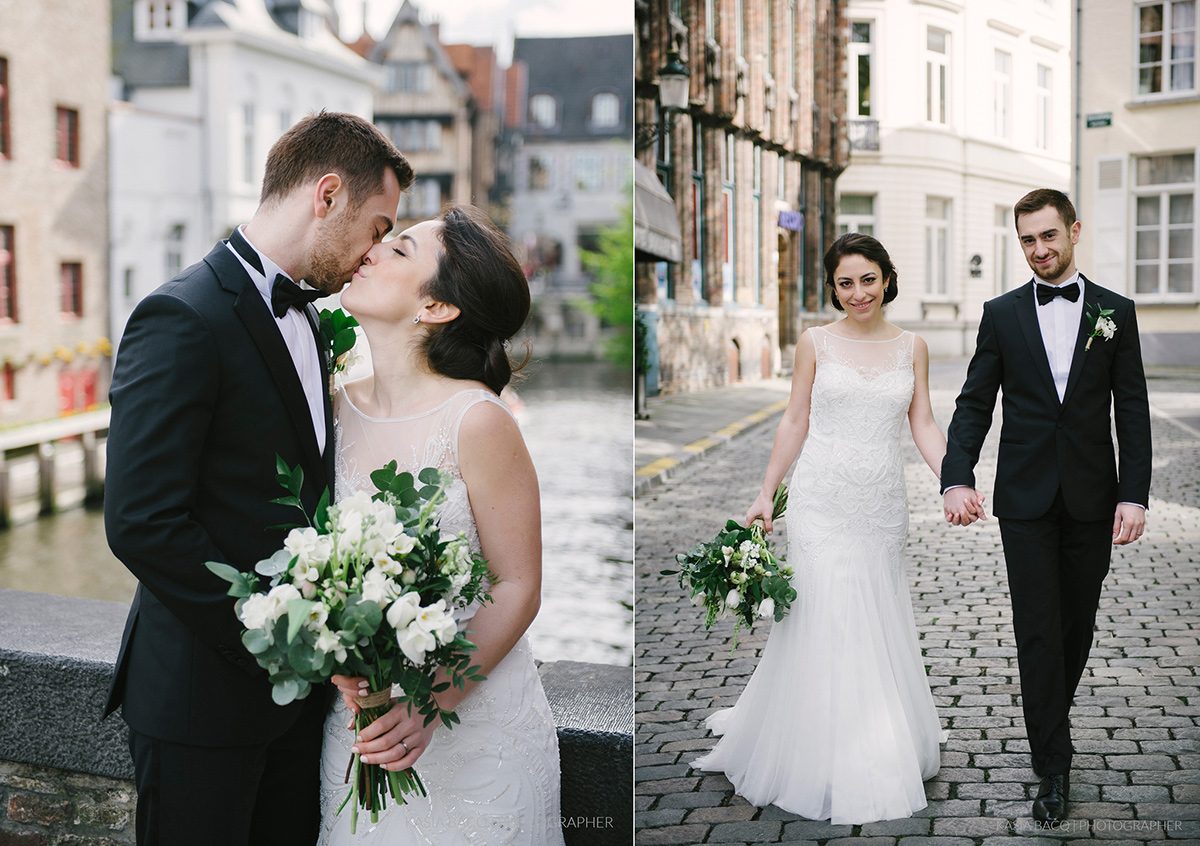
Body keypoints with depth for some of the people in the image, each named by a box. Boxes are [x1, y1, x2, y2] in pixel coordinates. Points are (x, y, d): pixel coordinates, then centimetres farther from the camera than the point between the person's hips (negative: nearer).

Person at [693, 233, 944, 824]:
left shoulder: (911, 347, 8)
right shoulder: (815, 342, 1)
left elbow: (923, 424, 7)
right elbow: (795, 423, 4)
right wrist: (766, 493, 1)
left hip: (883, 505, 3)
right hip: (823, 502, -3)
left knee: (881, 626, 10)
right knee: (826, 625, -3)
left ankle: (881, 754, 26)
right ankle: (826, 764, 9)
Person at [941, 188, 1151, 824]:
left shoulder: (1115, 312, 4)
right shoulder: (1001, 314, 3)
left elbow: (1132, 410, 1)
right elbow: (973, 405, 1)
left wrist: (1134, 495, -8)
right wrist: (957, 479, -14)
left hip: (1092, 497, 1)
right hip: (1026, 496, -1)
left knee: (1077, 625, 11)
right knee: (1037, 628, -3)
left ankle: (1049, 721, 34)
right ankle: (1054, 768, 3)